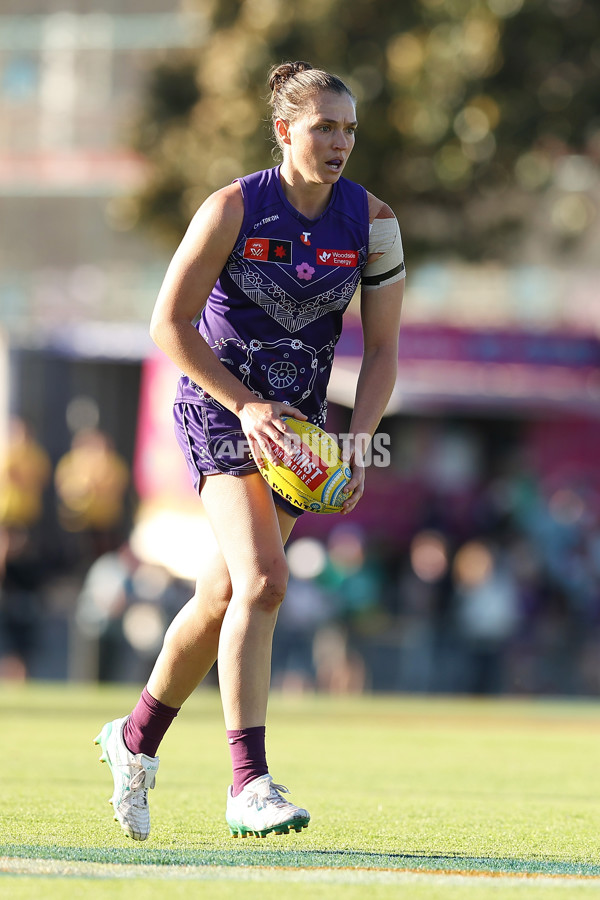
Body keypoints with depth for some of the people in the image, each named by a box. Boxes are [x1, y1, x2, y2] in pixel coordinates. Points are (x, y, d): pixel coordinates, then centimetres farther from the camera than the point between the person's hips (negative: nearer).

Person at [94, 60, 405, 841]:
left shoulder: (372, 223, -4)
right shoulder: (233, 210, -15)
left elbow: (383, 349, 1)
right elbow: (170, 324, -10)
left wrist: (356, 445, -11)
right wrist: (246, 405, -18)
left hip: (298, 417, 5)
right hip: (218, 405, -5)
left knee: (223, 596, 10)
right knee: (261, 580, -23)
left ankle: (136, 739, 33)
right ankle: (249, 787, -25)